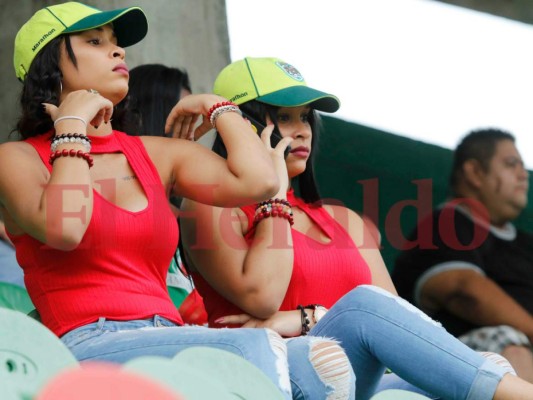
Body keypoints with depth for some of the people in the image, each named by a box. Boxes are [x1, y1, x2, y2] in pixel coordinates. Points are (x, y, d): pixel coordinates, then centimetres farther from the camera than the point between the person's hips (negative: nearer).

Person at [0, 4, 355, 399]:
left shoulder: (158, 155, 23)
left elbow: (259, 181, 4)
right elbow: (62, 229, -13)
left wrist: (217, 107, 21)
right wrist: (72, 126, 0)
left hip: (172, 341, 5)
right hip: (89, 347, -5)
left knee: (316, 361, -26)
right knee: (254, 348, -33)